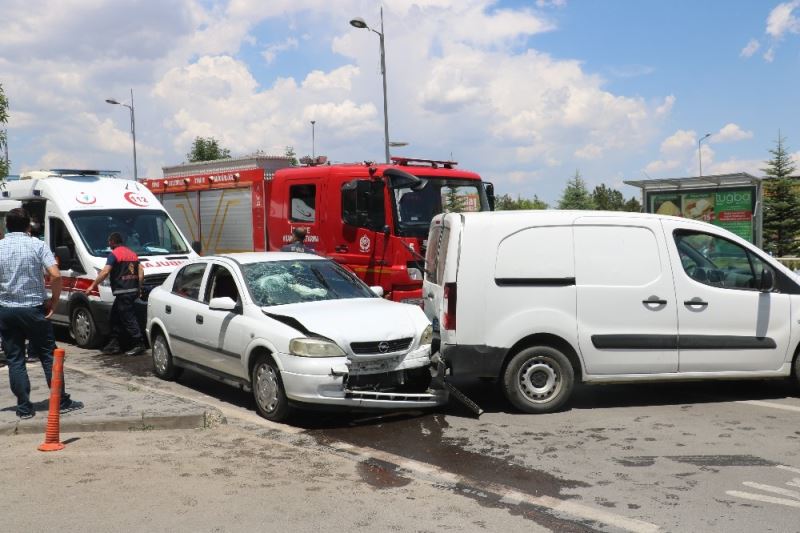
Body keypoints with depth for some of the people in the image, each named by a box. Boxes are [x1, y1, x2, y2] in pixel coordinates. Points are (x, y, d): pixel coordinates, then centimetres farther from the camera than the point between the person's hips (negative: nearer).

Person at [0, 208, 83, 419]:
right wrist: (53, 302, -4)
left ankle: (24, 407, 8)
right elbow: (55, 275, -15)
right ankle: (62, 402, 11)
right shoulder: (38, 245, -4)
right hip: (34, 309, -1)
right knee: (48, 356, 8)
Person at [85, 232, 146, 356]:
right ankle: (114, 344, 17)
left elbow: (105, 272, -14)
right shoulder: (132, 253, 19)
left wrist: (92, 286, -7)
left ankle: (139, 344, -9)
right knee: (115, 315, 16)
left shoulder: (114, 254, -7)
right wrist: (139, 287, 22)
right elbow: (141, 271, 17)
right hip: (133, 290, 9)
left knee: (128, 318, -7)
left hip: (123, 291, -9)